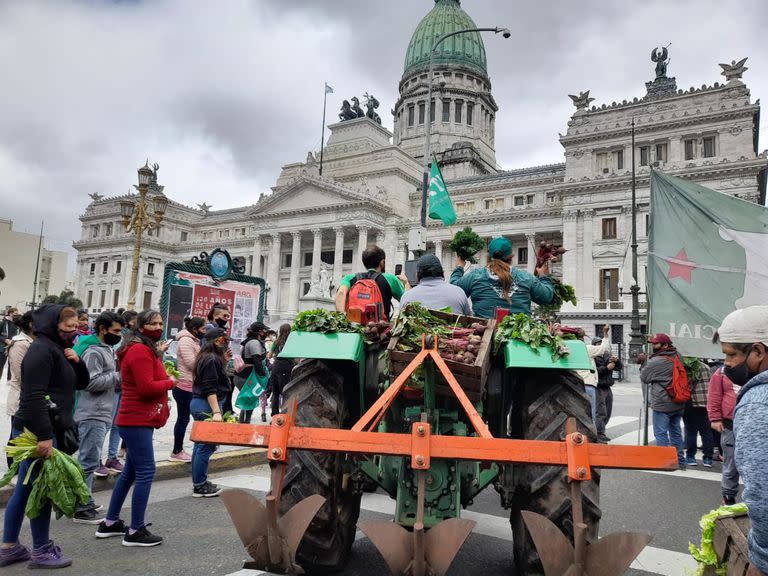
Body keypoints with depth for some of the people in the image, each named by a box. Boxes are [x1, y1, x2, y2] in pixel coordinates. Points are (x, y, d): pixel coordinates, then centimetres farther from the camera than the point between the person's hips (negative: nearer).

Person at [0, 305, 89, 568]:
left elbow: (81, 383, 18)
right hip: (39, 431, -9)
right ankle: (41, 551, 11)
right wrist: (44, 436, -24)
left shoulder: (58, 348, 15)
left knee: (24, 488, 15)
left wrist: (76, 361, -1)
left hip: (39, 430, 9)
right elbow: (34, 397, -22)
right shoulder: (41, 349, -15)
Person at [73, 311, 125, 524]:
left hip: (102, 415, 10)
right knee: (88, 461, -5)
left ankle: (86, 502, 27)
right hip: (93, 416, -10)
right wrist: (118, 375, -16)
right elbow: (92, 382, -23)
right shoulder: (94, 352, -14)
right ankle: (82, 509, 1)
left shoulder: (108, 351, 17)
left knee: (90, 461, 17)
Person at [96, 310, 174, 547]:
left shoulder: (146, 349, 16)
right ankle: (136, 531, 0)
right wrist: (170, 382, -9)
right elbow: (147, 387, -23)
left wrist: (159, 354, 6)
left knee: (130, 471, 18)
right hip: (138, 421, -11)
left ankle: (110, 523, 29)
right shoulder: (140, 351, -17)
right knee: (145, 472, -7)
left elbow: (151, 376, 16)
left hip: (138, 420, 11)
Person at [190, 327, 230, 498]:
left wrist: (225, 361, 11)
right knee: (206, 446, -4)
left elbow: (218, 378, 18)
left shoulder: (209, 357, 14)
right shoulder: (211, 359, -16)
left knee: (201, 444, 16)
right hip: (206, 406, -11)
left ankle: (198, 482, 26)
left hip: (198, 404, 11)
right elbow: (210, 389, -22)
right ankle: (199, 487, 3)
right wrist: (216, 412, -25)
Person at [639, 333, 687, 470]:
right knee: (675, 432, 16)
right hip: (678, 404, 8)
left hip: (662, 404, -8)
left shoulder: (655, 362, -16)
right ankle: (679, 461, 24)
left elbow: (644, 378, -4)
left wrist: (643, 363, 11)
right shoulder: (677, 357, 6)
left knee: (661, 433, 0)